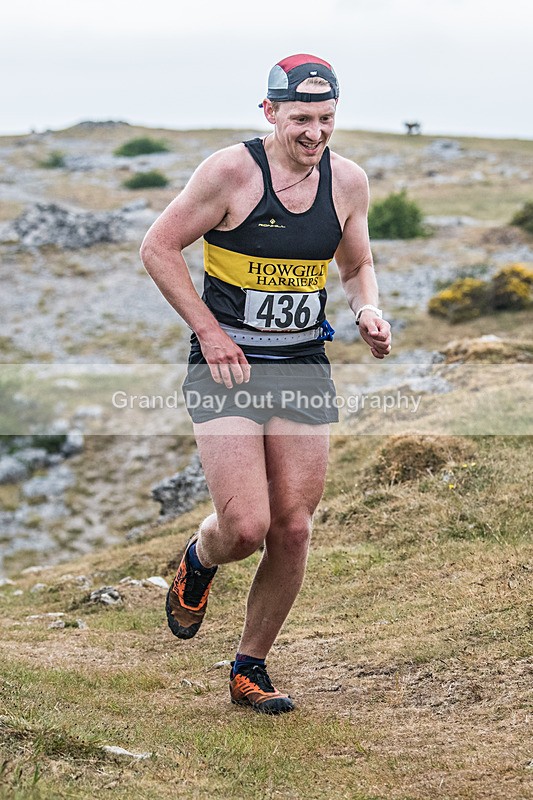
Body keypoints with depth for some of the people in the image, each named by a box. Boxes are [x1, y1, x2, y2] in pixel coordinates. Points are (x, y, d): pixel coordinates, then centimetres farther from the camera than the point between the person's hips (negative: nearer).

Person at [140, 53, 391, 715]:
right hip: (227, 365, -4)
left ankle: (250, 669, 20)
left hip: (303, 368, 5)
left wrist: (368, 313, -1)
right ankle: (198, 561, 25)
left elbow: (357, 267, 20)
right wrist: (209, 331, -12)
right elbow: (158, 249, -6)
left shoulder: (348, 181, 3)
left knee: (293, 530, 2)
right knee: (246, 527, -14)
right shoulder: (232, 171, -12)